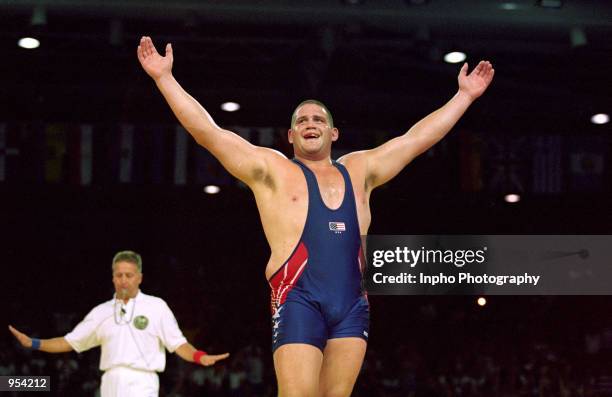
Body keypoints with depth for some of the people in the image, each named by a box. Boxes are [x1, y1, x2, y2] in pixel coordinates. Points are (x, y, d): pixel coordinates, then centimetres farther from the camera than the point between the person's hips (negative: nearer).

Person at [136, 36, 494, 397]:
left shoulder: (358, 170, 21)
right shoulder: (271, 170, 9)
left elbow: (416, 139, 24)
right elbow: (207, 132, 3)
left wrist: (465, 95, 25)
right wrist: (165, 78, -2)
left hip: (352, 304, 4)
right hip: (299, 300, -4)